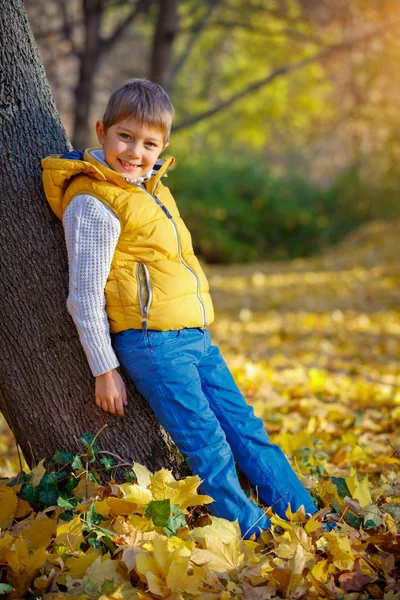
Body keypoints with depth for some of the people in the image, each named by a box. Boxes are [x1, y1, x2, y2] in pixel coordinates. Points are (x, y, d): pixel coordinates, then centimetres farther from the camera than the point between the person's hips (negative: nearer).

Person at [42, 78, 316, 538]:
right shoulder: (93, 205, -12)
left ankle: (313, 525, 16)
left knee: (247, 431, 10)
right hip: (151, 343, -8)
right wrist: (105, 371, -11)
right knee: (208, 447, -7)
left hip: (195, 335, 9)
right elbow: (85, 295, -12)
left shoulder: (151, 187, 16)